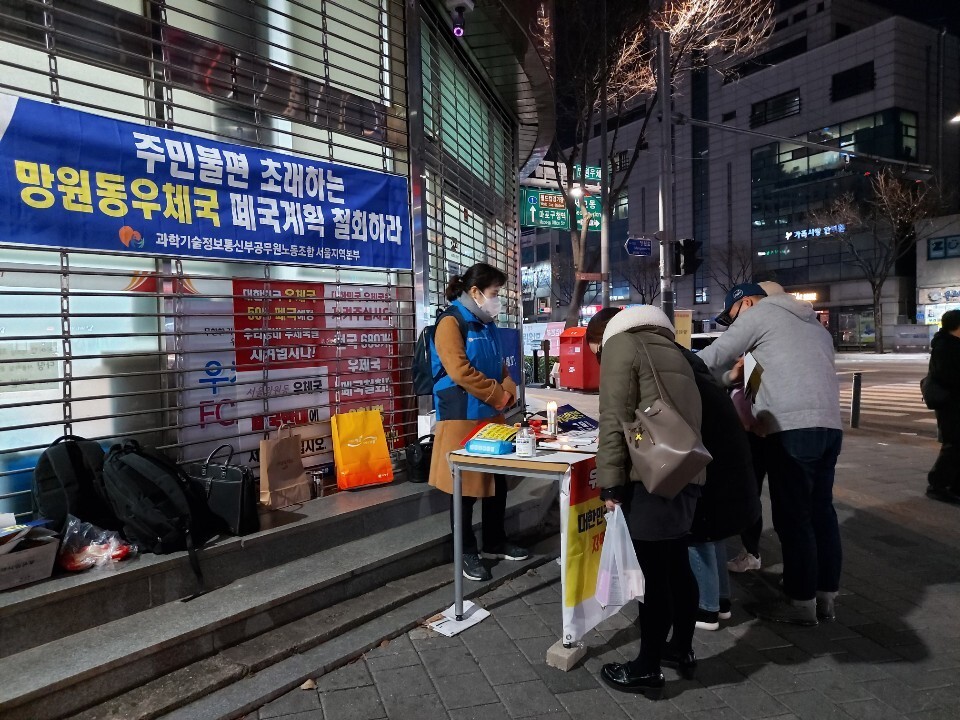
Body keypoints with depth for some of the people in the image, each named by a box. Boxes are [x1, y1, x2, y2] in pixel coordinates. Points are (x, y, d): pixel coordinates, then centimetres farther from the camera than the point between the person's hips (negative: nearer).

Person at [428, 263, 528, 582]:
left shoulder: (487, 324, 14)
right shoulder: (450, 322, -13)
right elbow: (460, 372, -22)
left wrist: (508, 391, 0)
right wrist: (498, 395, -12)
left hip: (491, 416, 9)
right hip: (462, 419, -8)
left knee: (497, 481, 15)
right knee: (465, 486, 2)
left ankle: (495, 542, 31)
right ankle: (467, 553, 16)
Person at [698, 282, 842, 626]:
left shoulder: (760, 312, 3)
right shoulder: (813, 324, 27)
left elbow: (713, 358, -3)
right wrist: (746, 376, 27)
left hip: (793, 426, -8)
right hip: (829, 424, 9)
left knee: (793, 516, -1)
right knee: (821, 510, 14)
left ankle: (801, 602, 6)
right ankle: (825, 595, 22)